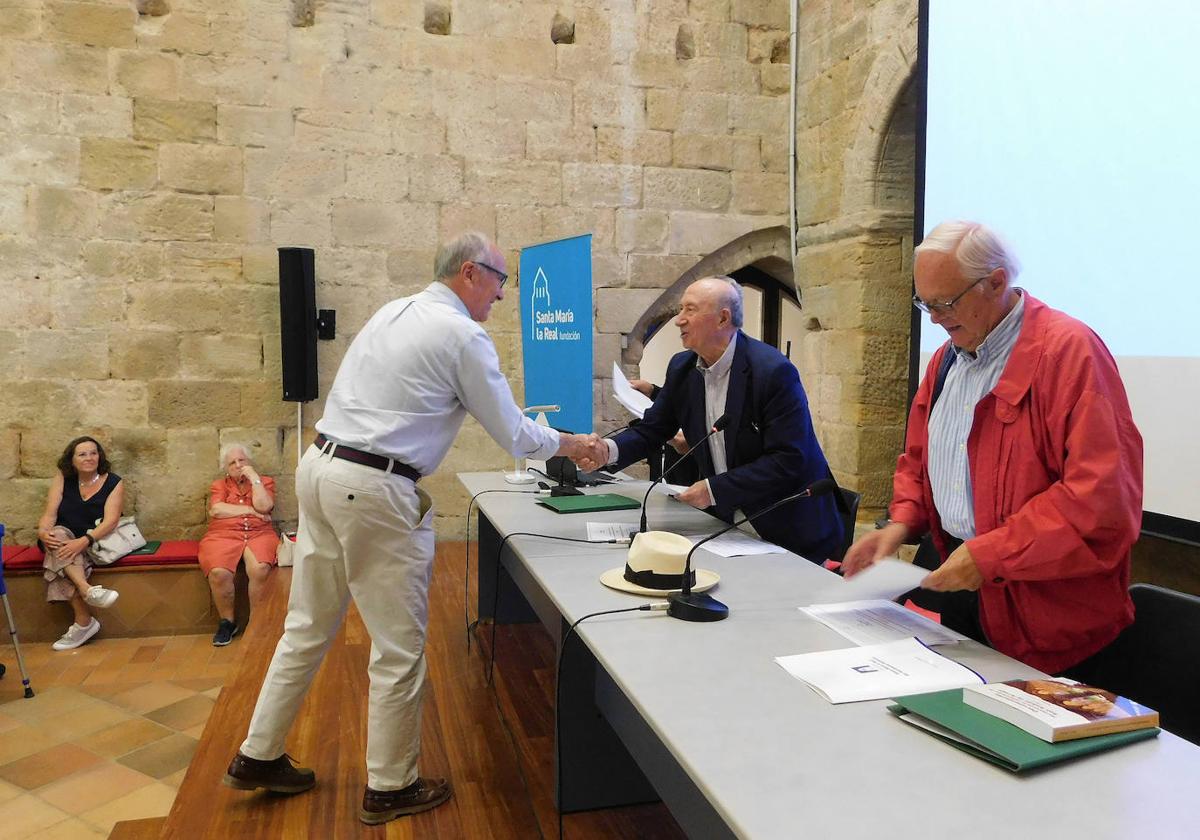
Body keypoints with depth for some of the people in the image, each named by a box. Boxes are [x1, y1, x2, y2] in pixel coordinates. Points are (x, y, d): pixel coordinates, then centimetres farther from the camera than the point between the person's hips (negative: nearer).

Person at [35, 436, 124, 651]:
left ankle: (83, 623, -29)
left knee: (62, 562, -30)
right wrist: (43, 531, -29)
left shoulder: (113, 483, -5)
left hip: (96, 544, -2)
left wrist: (84, 541, -33)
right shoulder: (63, 479, 3)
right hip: (63, 541, 2)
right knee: (58, 535, -32)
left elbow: (111, 520, -17)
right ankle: (87, 590, -46)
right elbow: (50, 513, -5)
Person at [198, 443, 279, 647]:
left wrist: (254, 478, 0)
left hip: (258, 534, -1)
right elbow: (216, 510, -1)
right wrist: (250, 510, -2)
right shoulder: (219, 485, 19)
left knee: (260, 569, -34)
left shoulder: (265, 481, 16)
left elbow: (264, 507, -4)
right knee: (219, 573, -31)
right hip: (223, 535, 1)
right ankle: (227, 622, -9)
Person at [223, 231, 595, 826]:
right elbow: (512, 435, -4)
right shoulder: (464, 336, -9)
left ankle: (258, 757, 34)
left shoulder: (391, 312, 15)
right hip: (375, 489, -9)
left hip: (319, 467, 9)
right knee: (399, 645, 6)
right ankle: (390, 788, 21)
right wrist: (568, 444, 12)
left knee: (309, 627, 20)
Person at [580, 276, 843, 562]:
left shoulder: (774, 371, -21)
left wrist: (714, 489, -24)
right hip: (724, 520, 5)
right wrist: (609, 449, -15)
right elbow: (652, 429, 6)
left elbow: (788, 460, -23)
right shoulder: (683, 368, 1)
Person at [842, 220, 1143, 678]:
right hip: (958, 580, 7)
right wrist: (902, 523, 0)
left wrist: (989, 555, -24)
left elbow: (1101, 498, -24)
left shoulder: (1070, 350, -17)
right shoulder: (946, 358, 9)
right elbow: (917, 459, 19)